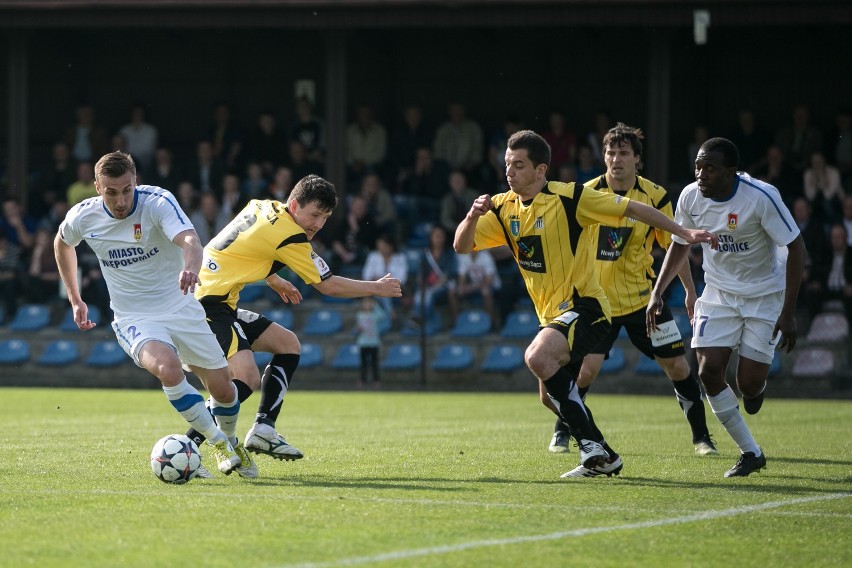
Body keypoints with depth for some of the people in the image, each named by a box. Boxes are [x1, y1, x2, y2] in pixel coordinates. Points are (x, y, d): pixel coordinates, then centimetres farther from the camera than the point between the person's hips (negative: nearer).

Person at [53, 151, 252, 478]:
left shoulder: (157, 202, -19)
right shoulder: (83, 217, -10)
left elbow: (189, 240, -38)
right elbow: (62, 243, 15)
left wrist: (191, 268, -61)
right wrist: (75, 301, 15)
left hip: (181, 309, 0)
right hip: (135, 319, 0)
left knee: (222, 389, 0)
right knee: (167, 368, -31)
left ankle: (231, 442, 36)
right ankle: (218, 443, -12)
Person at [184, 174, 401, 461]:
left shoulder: (261, 207, 10)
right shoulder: (289, 236, -15)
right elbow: (328, 286, -7)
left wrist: (276, 282, 37)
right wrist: (376, 288, 6)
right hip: (209, 305, -10)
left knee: (288, 344, 16)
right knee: (247, 378, -26)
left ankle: (263, 429, 10)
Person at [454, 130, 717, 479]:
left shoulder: (571, 198, -13)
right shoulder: (503, 208, 5)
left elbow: (631, 209, -7)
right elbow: (462, 246, 0)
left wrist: (684, 234, -7)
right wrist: (473, 216, -22)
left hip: (584, 306, -8)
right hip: (552, 316, 8)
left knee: (537, 357, -31)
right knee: (552, 395, 13)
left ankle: (592, 447, -25)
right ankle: (601, 459, 33)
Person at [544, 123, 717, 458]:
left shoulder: (655, 197, -5)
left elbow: (674, 246, 7)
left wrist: (690, 291, 8)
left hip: (643, 297, 2)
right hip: (597, 299, -1)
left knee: (677, 366, -1)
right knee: (585, 369, -12)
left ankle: (701, 437, 15)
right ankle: (561, 433, 13)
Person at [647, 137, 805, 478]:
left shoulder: (761, 197, -25)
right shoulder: (691, 197, -11)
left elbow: (796, 248, -19)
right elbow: (679, 244, 8)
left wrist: (788, 313, -23)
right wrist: (657, 293, -1)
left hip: (765, 293, -4)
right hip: (719, 293, 4)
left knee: (749, 384, -11)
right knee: (709, 372, -13)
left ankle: (757, 386, 31)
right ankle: (750, 453, 3)